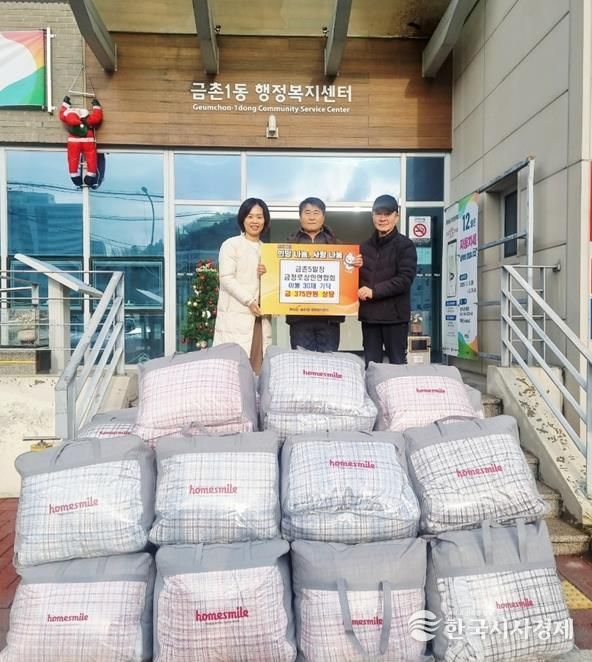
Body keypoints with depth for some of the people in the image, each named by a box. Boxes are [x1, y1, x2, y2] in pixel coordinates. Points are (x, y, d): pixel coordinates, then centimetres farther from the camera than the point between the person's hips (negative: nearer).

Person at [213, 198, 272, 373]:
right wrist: (249, 301, -17)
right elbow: (227, 279, -9)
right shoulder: (231, 244, 1)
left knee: (258, 364, 2)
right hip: (236, 315, -5)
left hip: (260, 315, 6)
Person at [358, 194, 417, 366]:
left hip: (394, 314, -5)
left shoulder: (405, 245, -1)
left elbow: (405, 279, -12)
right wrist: (359, 290, 1)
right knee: (371, 363, 10)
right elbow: (358, 277, 23)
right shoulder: (365, 247, 16)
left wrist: (374, 291, -19)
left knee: (397, 363, 3)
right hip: (369, 314, 5)